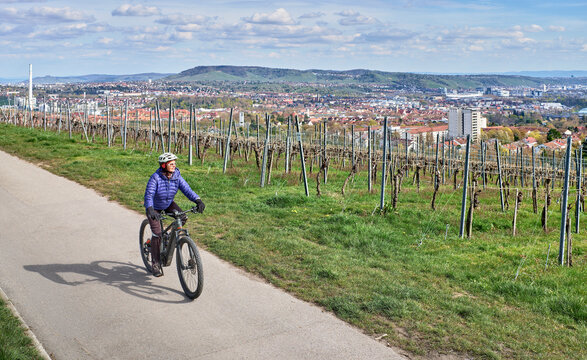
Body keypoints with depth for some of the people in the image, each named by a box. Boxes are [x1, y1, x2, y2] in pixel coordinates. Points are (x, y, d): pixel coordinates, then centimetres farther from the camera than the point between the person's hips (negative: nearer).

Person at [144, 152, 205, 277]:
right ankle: (156, 264, 3)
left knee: (183, 218, -21)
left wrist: (198, 201, -43)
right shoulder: (155, 178, -29)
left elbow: (187, 189, -26)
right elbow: (149, 195, -38)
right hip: (154, 208, -4)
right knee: (157, 234, -11)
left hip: (168, 204, 4)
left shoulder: (177, 177, -17)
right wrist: (149, 210, -55)